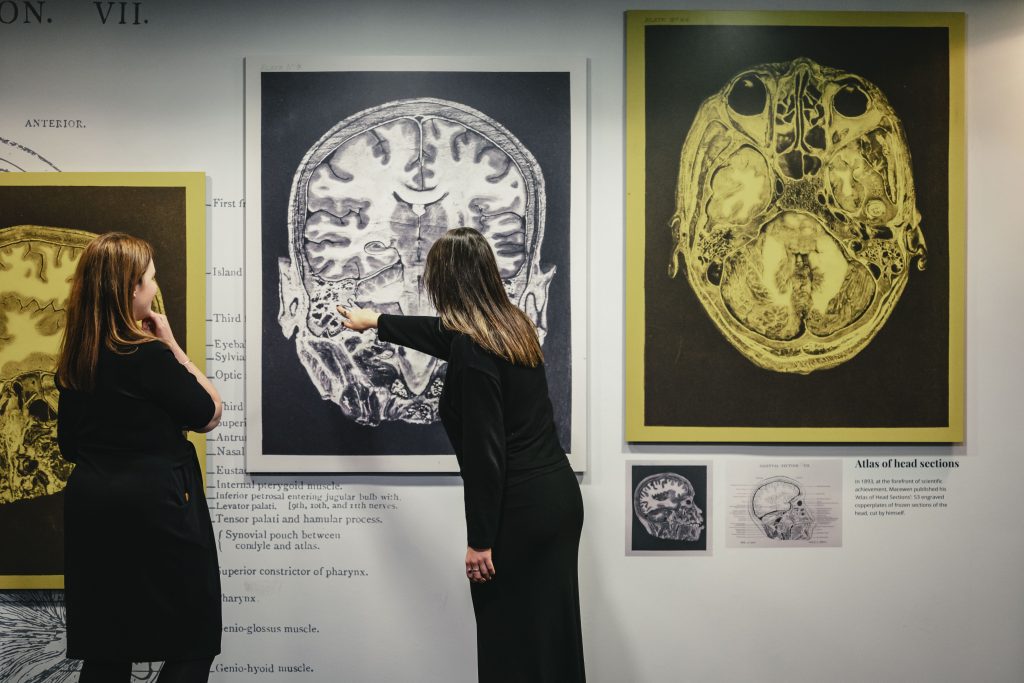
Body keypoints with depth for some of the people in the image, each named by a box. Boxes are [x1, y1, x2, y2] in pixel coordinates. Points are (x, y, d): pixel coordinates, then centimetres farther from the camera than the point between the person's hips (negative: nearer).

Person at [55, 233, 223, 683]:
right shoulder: (148, 355, -17)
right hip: (155, 506, -7)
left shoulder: (74, 362, 5)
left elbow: (70, 445, 14)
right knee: (193, 645, 5)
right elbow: (209, 415, -6)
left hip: (91, 506, 7)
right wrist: (171, 345, -5)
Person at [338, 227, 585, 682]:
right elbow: (443, 335, 28)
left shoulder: (473, 348, -18)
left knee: (511, 645, 3)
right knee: (552, 632, 15)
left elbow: (484, 453, -20)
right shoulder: (512, 325, 9)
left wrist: (480, 540, -14)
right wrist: (376, 321, 42)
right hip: (560, 496, 9)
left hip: (519, 511, -9)